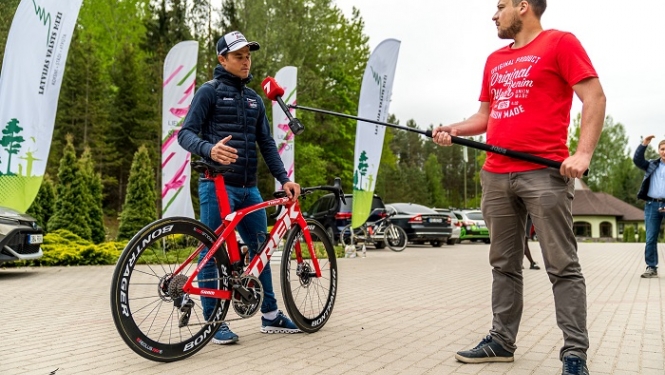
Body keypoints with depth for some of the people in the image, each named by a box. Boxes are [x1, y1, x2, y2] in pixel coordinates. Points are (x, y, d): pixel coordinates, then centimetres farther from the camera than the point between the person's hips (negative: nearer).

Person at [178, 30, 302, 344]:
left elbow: (266, 144, 15)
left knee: (260, 248, 10)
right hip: (217, 186, -6)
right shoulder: (210, 91, -2)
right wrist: (209, 150, -31)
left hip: (249, 189, 7)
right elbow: (186, 133, -10)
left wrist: (284, 179, 4)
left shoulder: (254, 99, 17)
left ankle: (270, 315, 21)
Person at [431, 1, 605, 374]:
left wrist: (583, 153, -17)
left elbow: (595, 97, -6)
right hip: (495, 175, 7)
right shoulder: (495, 60, 20)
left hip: (545, 173, -7)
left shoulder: (560, 42, 0)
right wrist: (453, 130, 5)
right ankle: (502, 340, 21)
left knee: (562, 265, -3)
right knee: (504, 264, 11)